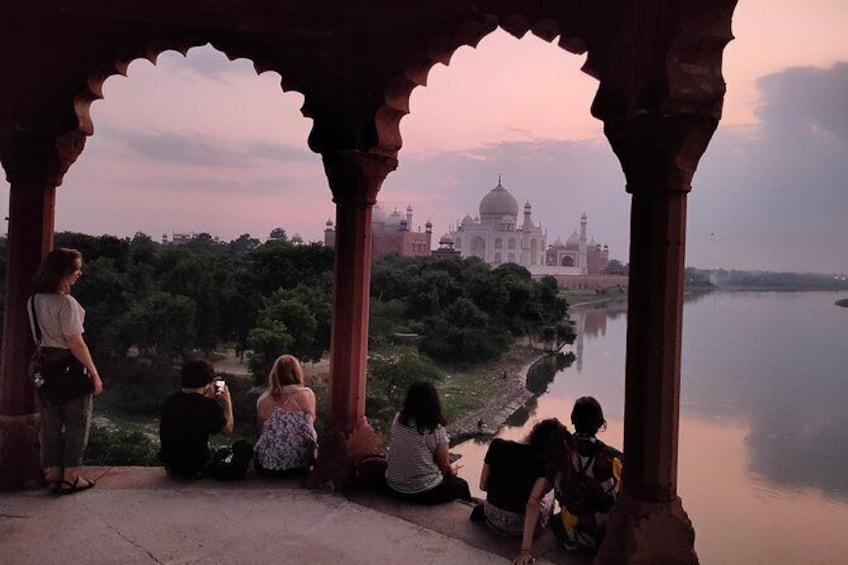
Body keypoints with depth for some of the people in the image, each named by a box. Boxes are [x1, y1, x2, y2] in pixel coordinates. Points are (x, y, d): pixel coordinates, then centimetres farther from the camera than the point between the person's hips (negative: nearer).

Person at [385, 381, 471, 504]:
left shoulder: (398, 419, -6)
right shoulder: (436, 430, -19)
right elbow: (444, 467, -6)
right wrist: (452, 470, 17)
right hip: (423, 493, -5)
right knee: (461, 485, 24)